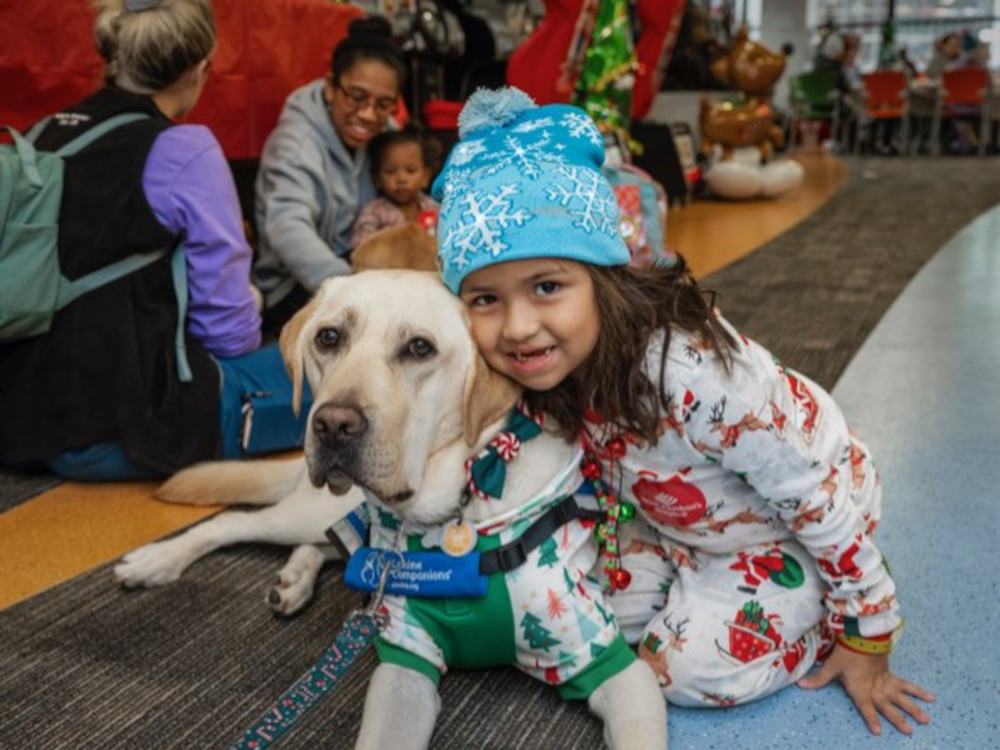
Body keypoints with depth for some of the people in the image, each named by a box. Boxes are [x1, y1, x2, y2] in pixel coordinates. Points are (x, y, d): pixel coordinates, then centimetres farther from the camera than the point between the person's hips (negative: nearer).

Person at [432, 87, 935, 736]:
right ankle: (704, 579, 20)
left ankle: (842, 601, 11)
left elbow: (822, 499, -27)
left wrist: (865, 639, -15)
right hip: (671, 517, 6)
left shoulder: (694, 374, -41)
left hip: (796, 526, -6)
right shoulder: (549, 371, -21)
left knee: (692, 670, -13)